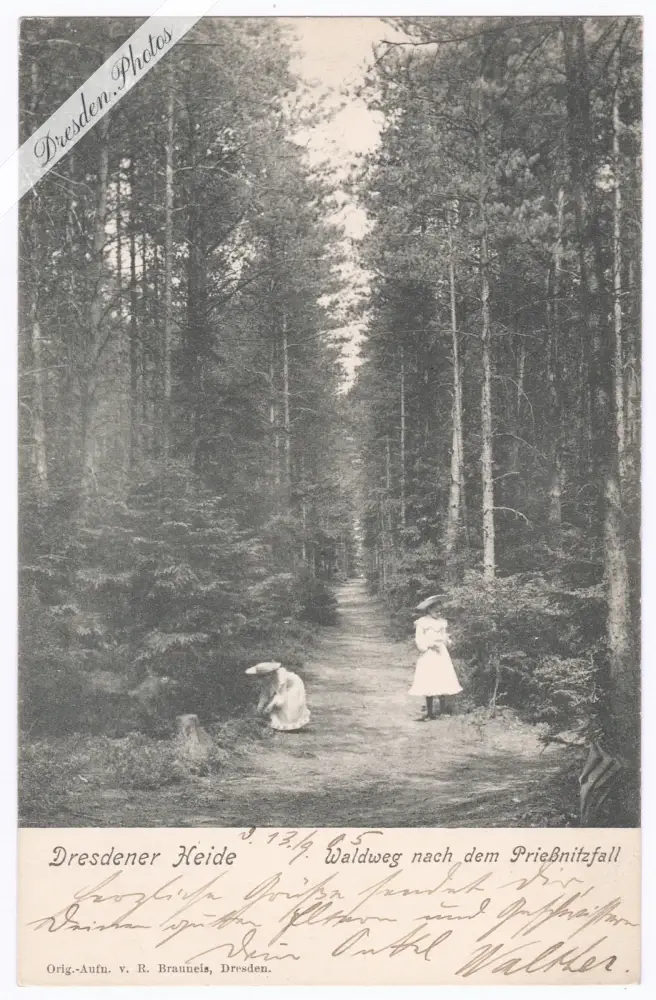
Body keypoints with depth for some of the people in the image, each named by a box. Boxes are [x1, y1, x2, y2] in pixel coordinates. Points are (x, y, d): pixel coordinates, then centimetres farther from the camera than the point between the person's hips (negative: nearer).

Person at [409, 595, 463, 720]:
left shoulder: (441, 622, 9)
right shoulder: (421, 623, -3)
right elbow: (419, 642, -4)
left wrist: (446, 640, -3)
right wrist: (431, 644, -16)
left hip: (441, 655, 3)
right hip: (427, 657, -3)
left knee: (443, 683, -3)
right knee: (428, 685, -1)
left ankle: (442, 712, 5)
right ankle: (429, 712, 6)